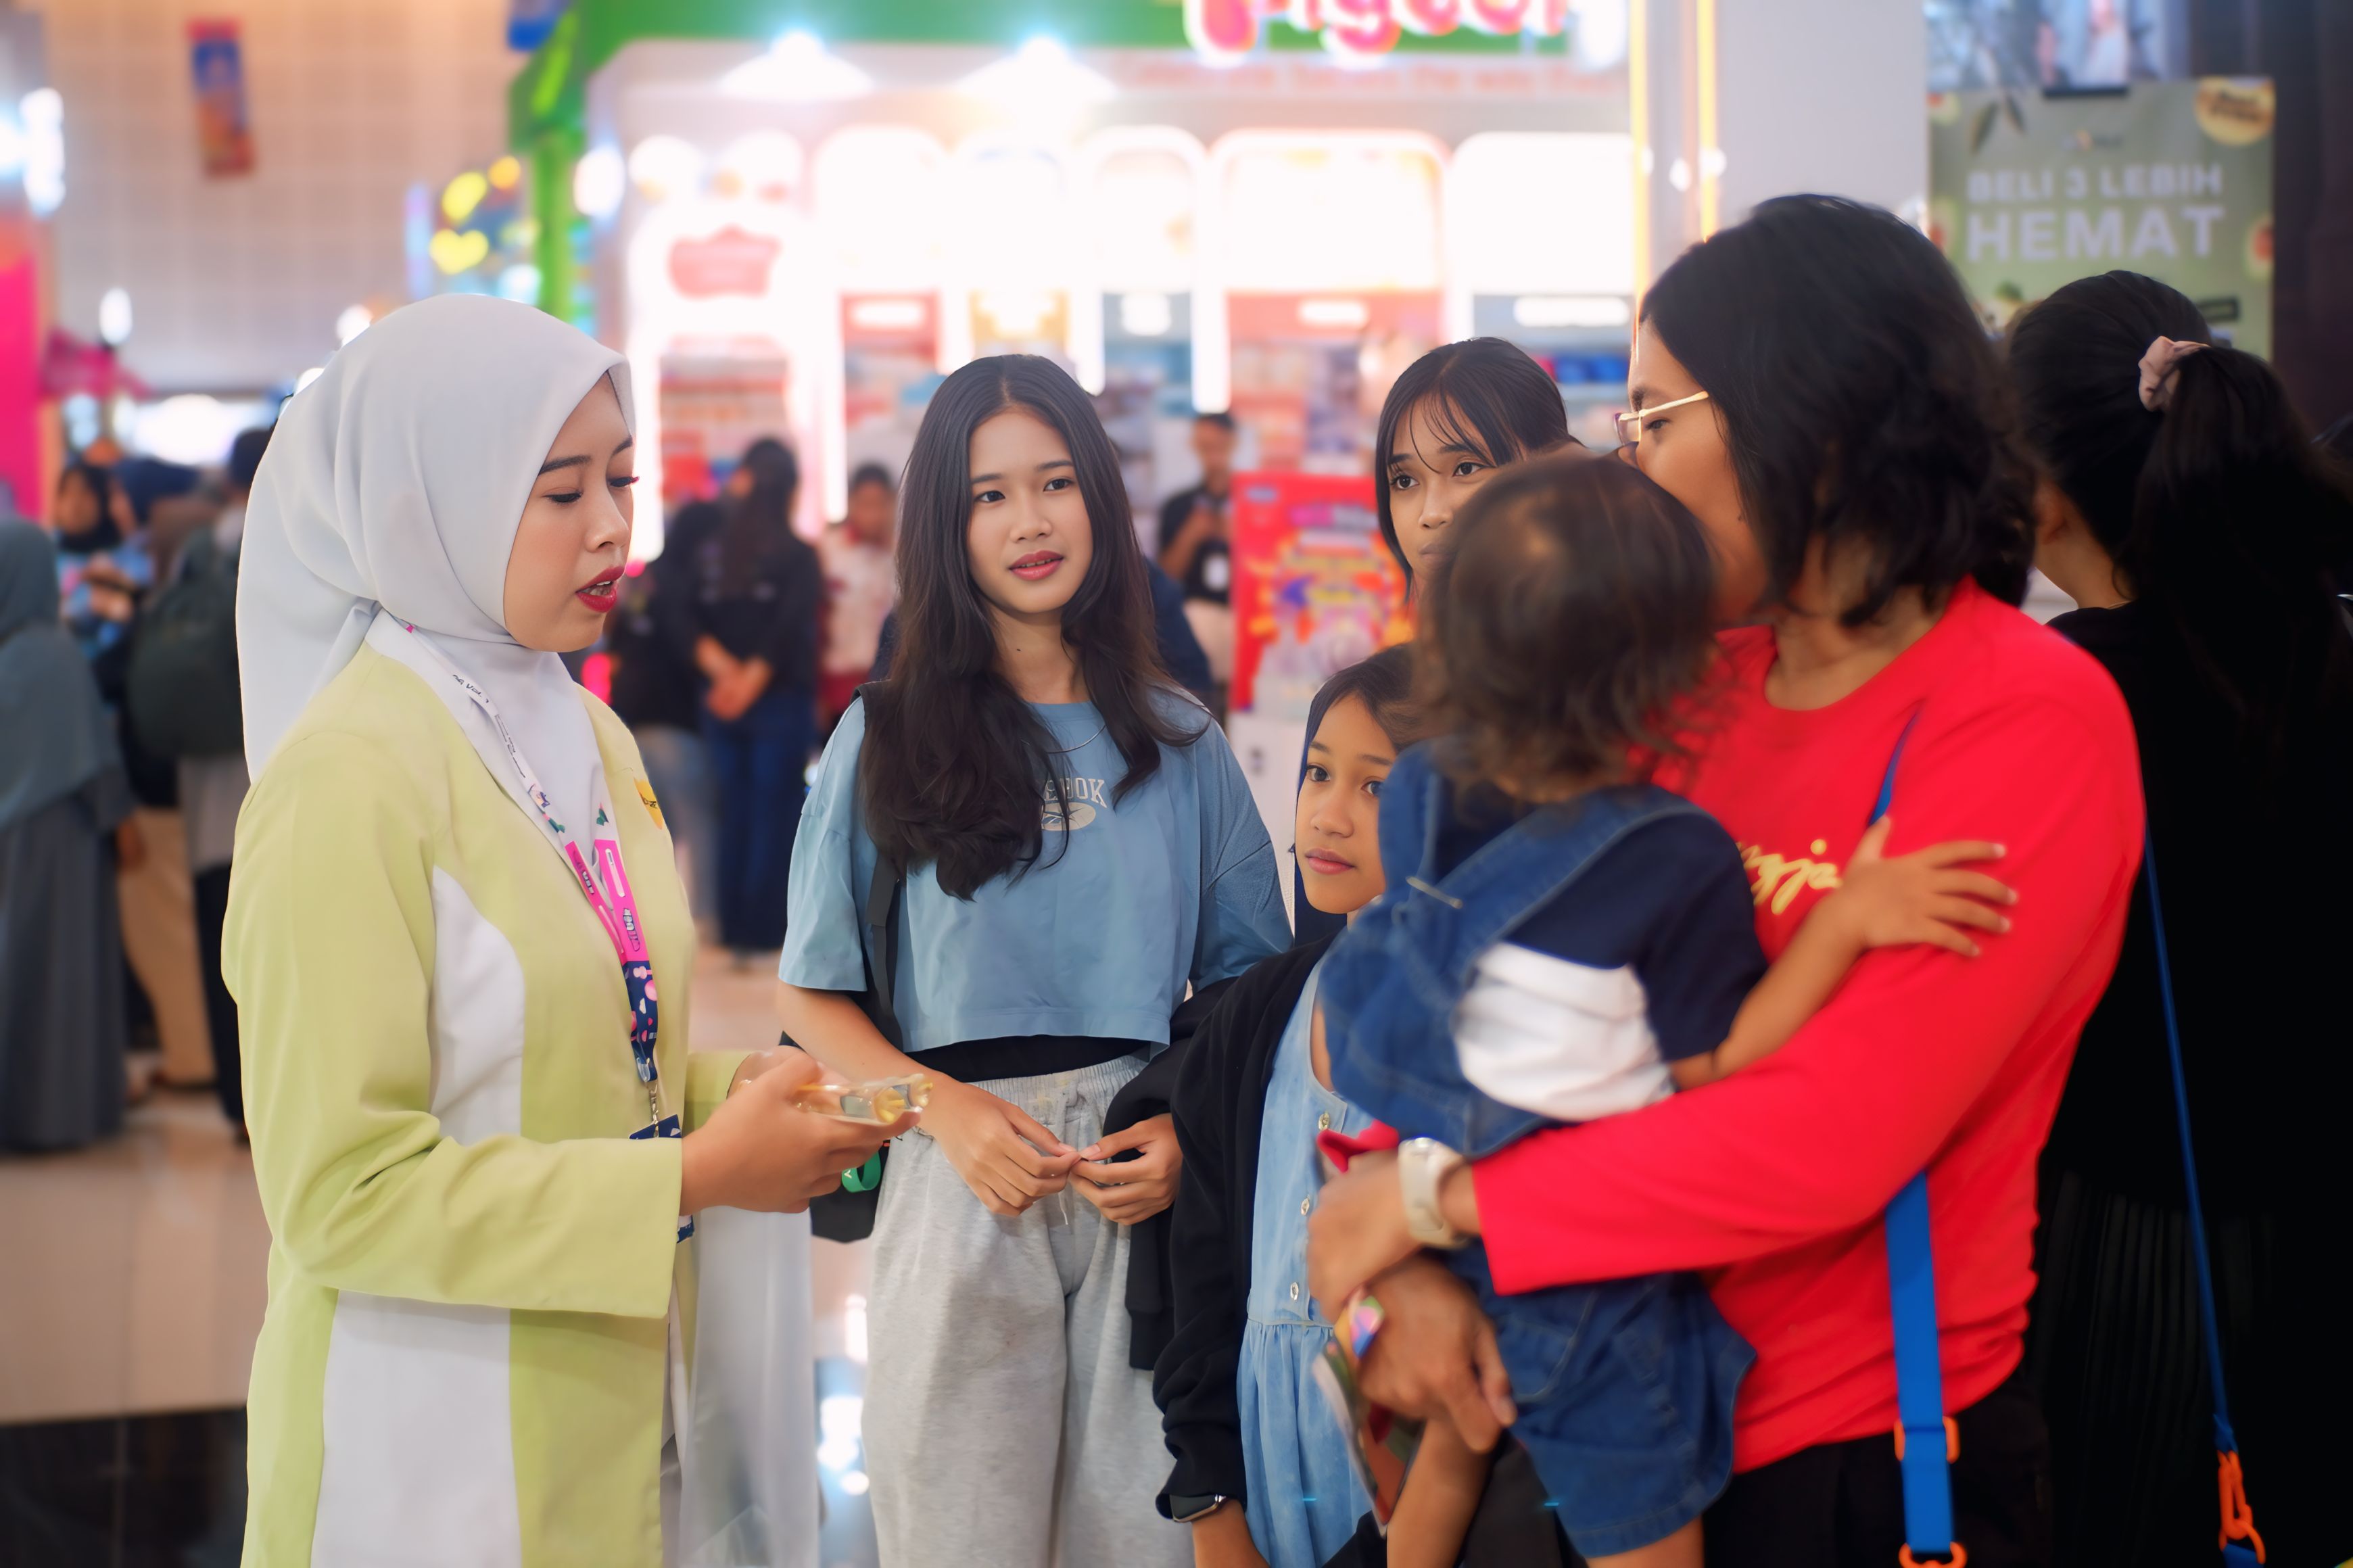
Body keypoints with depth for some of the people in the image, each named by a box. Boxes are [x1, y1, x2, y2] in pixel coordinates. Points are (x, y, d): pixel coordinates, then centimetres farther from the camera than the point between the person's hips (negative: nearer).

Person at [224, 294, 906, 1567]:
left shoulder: (588, 738, 8)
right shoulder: (346, 779, -17)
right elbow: (340, 1191, -20)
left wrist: (735, 1091, -2)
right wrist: (691, 1178, -21)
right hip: (438, 1449, -7)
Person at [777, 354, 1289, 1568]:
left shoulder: (1179, 744, 8)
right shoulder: (887, 738, 4)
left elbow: (1248, 989, 10)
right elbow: (812, 996, 4)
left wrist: (1192, 1133, -9)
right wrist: (947, 1107, -12)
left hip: (1153, 1186, 1)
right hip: (962, 1188, -1)